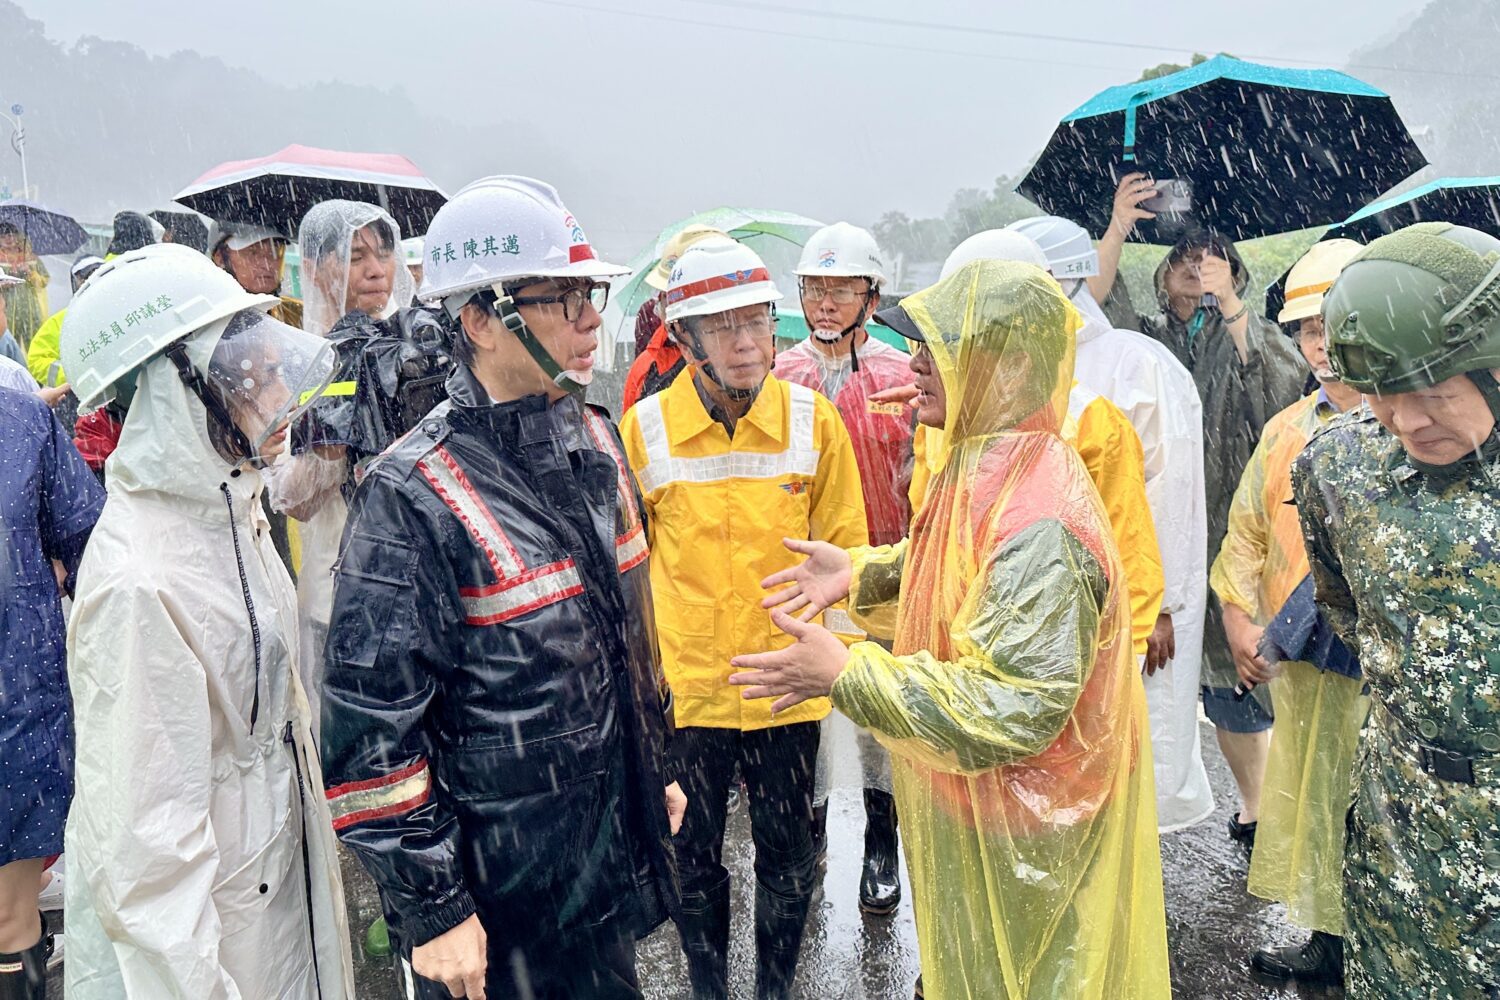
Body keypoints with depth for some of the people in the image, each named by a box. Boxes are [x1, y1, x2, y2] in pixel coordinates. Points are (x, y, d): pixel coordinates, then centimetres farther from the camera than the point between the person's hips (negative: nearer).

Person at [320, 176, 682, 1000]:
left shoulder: (596, 444, 1)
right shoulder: (413, 498, -22)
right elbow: (372, 729, -19)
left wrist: (656, 769, 17)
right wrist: (432, 909, -15)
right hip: (500, 895, -6)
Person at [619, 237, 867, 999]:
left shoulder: (813, 420, -9)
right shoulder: (645, 428, -9)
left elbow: (845, 545, 0)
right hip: (683, 686, 0)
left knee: (787, 858, 16)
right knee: (692, 857, 17)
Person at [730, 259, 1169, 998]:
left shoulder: (1037, 520, -32)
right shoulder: (984, 467, 0)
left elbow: (1010, 707, -33)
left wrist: (845, 674, -30)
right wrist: (859, 572, 4)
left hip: (1027, 825, -9)